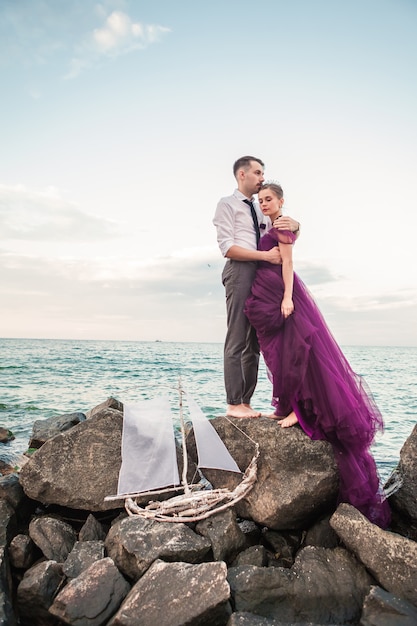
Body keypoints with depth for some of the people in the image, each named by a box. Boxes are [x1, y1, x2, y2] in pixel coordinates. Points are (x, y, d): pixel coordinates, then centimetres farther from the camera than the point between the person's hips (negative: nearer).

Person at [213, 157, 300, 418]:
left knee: (254, 342, 6)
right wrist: (266, 255, -16)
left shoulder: (259, 209, 25)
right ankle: (234, 404, -4)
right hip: (240, 272, -8)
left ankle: (246, 402, 11)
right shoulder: (228, 204, 3)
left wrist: (294, 224, 0)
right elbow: (227, 248, -9)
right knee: (237, 341, -9)